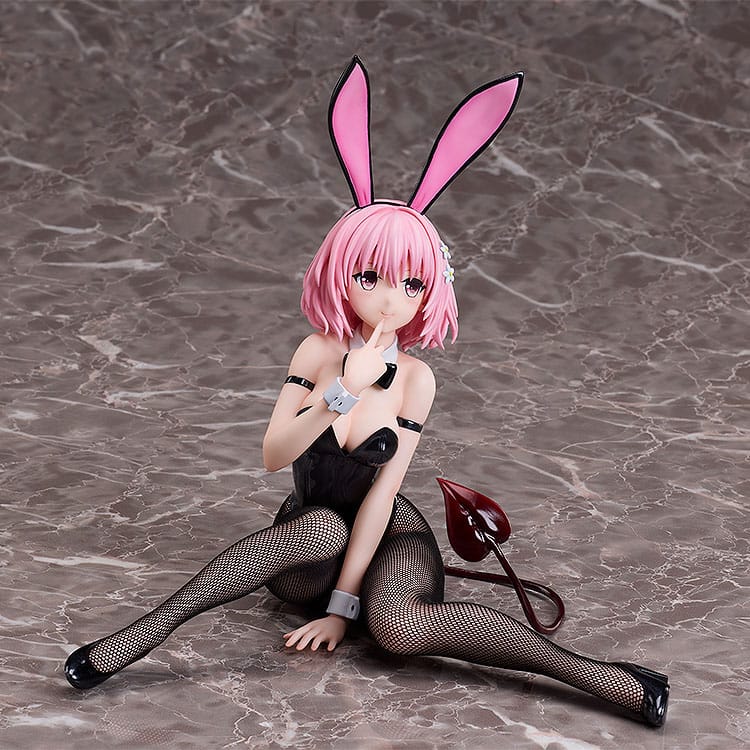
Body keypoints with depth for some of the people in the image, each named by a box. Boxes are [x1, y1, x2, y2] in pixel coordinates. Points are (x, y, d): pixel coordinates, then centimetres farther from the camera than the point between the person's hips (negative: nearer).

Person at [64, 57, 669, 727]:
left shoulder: (415, 377, -12)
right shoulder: (319, 352, -7)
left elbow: (383, 490, -15)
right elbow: (273, 456, -17)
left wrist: (342, 604, -17)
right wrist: (344, 393, -32)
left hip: (388, 537, -1)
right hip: (306, 540, 2)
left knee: (399, 624, -35)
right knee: (321, 525, -36)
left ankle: (592, 673, -31)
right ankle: (144, 635, -36)